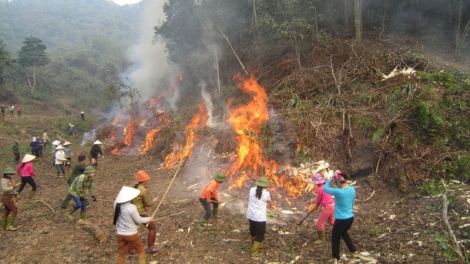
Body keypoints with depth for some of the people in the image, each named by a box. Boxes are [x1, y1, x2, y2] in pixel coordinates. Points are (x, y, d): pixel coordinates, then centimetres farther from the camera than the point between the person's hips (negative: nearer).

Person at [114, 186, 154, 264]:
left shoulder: (116, 204, -10)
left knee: (121, 254, 20)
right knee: (141, 251, 17)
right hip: (131, 234, -5)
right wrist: (149, 219, 2)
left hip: (120, 234, 5)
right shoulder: (131, 207, -26)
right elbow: (138, 220, -15)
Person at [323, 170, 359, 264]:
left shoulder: (338, 192, -27)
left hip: (341, 219, -7)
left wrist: (330, 180, 0)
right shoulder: (352, 190, -4)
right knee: (344, 232, 33)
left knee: (335, 237, 13)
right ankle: (353, 250, 43)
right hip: (350, 217, 7)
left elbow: (325, 188, -14)